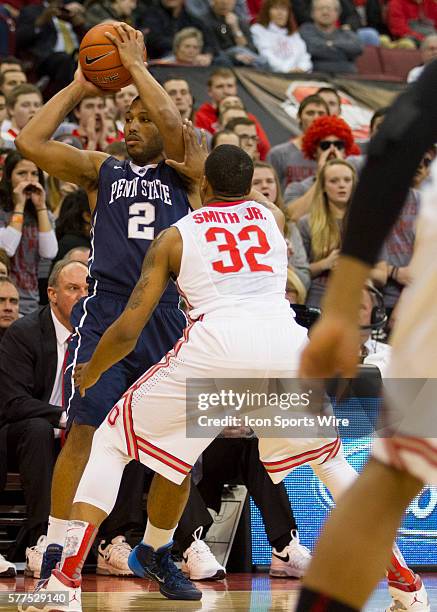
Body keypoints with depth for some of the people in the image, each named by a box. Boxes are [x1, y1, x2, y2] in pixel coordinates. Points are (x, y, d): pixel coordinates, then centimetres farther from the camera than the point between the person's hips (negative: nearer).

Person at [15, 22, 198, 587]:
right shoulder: (102, 170, 14)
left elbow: (172, 122, -11)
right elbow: (31, 142, 2)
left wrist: (135, 64, 0)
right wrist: (79, 87, 8)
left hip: (166, 315, 1)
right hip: (105, 311, -1)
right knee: (84, 430, -12)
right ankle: (55, 548, -10)